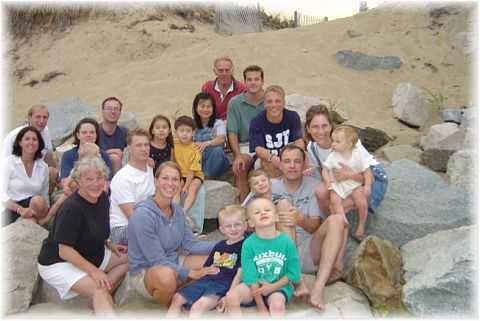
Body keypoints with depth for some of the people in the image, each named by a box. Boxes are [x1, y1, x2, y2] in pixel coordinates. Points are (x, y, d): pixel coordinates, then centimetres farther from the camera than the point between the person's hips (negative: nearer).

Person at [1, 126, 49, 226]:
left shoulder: (43, 166, 8)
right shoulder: (8, 162, -2)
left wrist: (46, 214, -7)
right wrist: (20, 209, -25)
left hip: (35, 209, 3)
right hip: (11, 210, -3)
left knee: (38, 201, -31)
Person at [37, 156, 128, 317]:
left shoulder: (103, 197, -3)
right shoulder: (72, 208, -26)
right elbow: (64, 251, -25)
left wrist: (110, 245, 3)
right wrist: (94, 271, -26)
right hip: (59, 263, -9)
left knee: (130, 257, -1)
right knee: (99, 290, -31)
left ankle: (99, 301, -8)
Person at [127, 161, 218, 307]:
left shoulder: (177, 210, 1)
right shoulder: (143, 214, -24)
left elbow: (190, 244, 1)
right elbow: (157, 261, -24)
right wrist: (191, 273, -25)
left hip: (172, 264, 7)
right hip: (145, 272, -7)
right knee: (166, 275, -40)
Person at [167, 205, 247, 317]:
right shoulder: (219, 246, 18)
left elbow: (240, 274, -11)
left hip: (223, 286, -8)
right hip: (206, 280, 8)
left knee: (198, 306, -28)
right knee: (177, 298, -2)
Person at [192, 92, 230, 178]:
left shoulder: (218, 123, 0)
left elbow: (221, 139, -21)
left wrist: (206, 143, -42)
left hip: (216, 161, -2)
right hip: (198, 161, 2)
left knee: (217, 150, -33)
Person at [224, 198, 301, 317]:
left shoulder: (286, 242, -9)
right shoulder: (248, 244, -10)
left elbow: (293, 273, -3)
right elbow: (250, 276, -10)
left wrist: (272, 287, -13)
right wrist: (260, 306, -11)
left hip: (278, 286, -1)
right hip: (254, 286, 1)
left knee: (277, 304, -33)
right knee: (231, 296, -24)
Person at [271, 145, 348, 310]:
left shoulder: (313, 185, 5)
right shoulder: (271, 186, 6)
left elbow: (315, 226, -3)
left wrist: (300, 220, -27)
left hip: (310, 252, 1)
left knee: (336, 220, -23)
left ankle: (319, 287, -33)